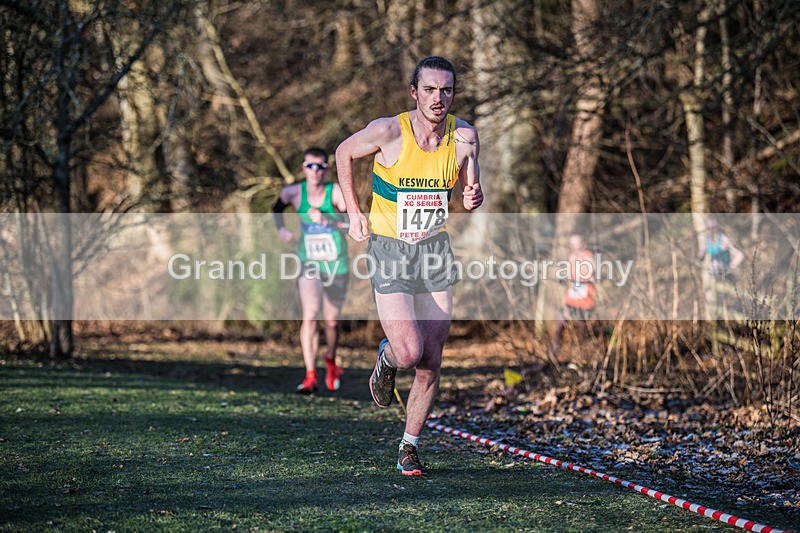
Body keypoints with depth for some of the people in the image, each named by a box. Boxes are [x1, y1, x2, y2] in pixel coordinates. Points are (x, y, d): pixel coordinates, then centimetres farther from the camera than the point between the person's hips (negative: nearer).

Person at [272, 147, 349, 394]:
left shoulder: (337, 192, -15)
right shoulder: (293, 192, -6)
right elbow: (277, 208, 18)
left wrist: (326, 219, -39)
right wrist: (280, 228, 1)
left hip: (337, 265, 0)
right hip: (308, 263, 0)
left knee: (331, 322, 9)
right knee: (309, 317, -17)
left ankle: (331, 361, 40)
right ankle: (310, 377, -19)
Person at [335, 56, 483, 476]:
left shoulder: (464, 135, -5)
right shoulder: (388, 131, -15)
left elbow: (469, 190, 9)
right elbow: (344, 153, 4)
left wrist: (473, 198, -15)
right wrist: (353, 213, 0)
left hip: (435, 251, 4)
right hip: (389, 251, -3)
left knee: (430, 363, 3)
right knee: (408, 353, -17)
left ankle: (410, 446, 19)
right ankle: (386, 359, 21)